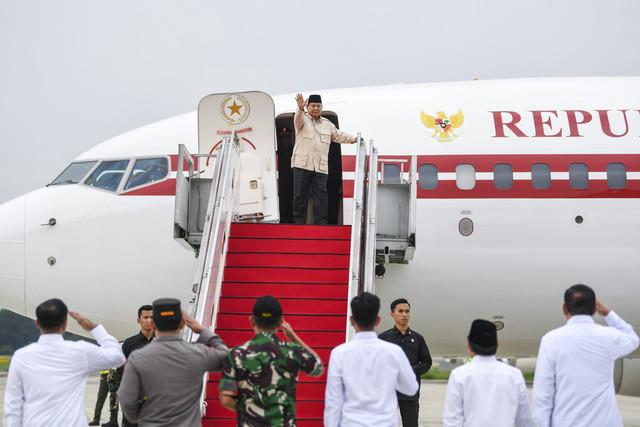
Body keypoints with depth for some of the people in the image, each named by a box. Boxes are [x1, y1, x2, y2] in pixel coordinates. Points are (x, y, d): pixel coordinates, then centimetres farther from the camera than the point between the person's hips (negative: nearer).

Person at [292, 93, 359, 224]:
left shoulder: (327, 124, 21)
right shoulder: (303, 119, 6)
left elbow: (338, 135, 30)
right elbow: (298, 119, -17)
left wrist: (354, 139, 18)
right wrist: (300, 108, -39)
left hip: (321, 167, 3)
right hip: (302, 164, -3)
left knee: (321, 194, -2)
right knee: (300, 194, -2)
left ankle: (321, 222, 1)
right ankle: (299, 222, 4)